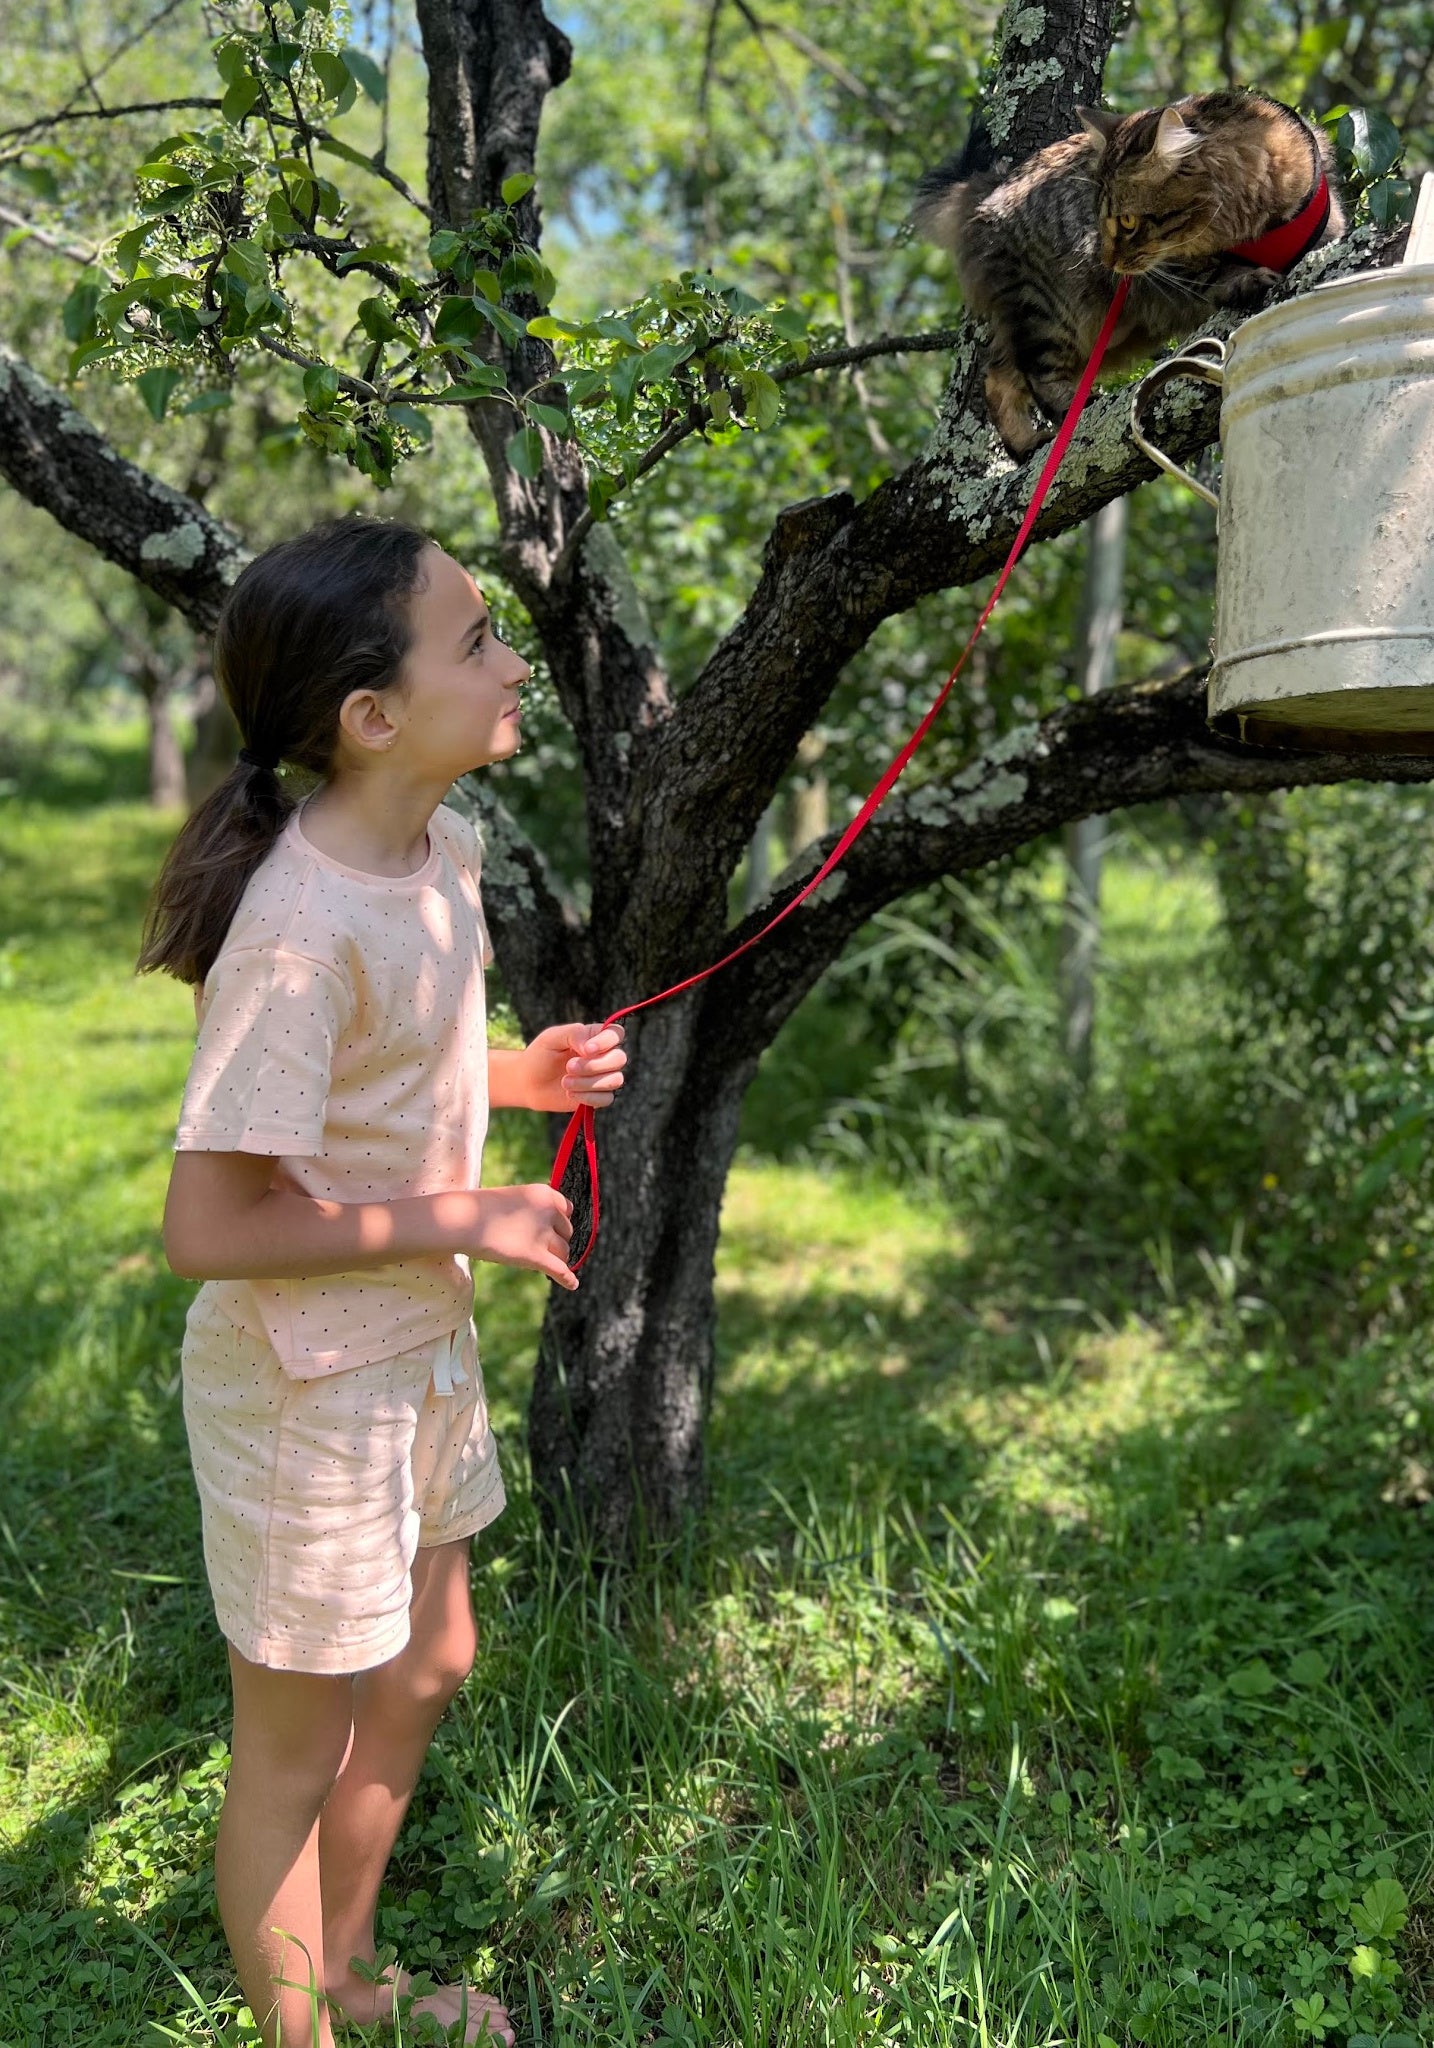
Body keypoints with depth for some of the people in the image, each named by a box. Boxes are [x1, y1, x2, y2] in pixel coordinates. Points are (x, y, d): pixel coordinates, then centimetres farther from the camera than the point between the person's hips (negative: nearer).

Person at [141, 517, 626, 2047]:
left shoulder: (440, 850, -2)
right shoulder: (304, 927, -29)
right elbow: (207, 1228, -29)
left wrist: (515, 1076, -3)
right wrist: (459, 1218, -22)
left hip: (421, 1350, 9)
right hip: (309, 1386, -9)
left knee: (424, 1671, 26)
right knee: (297, 1745, 13)